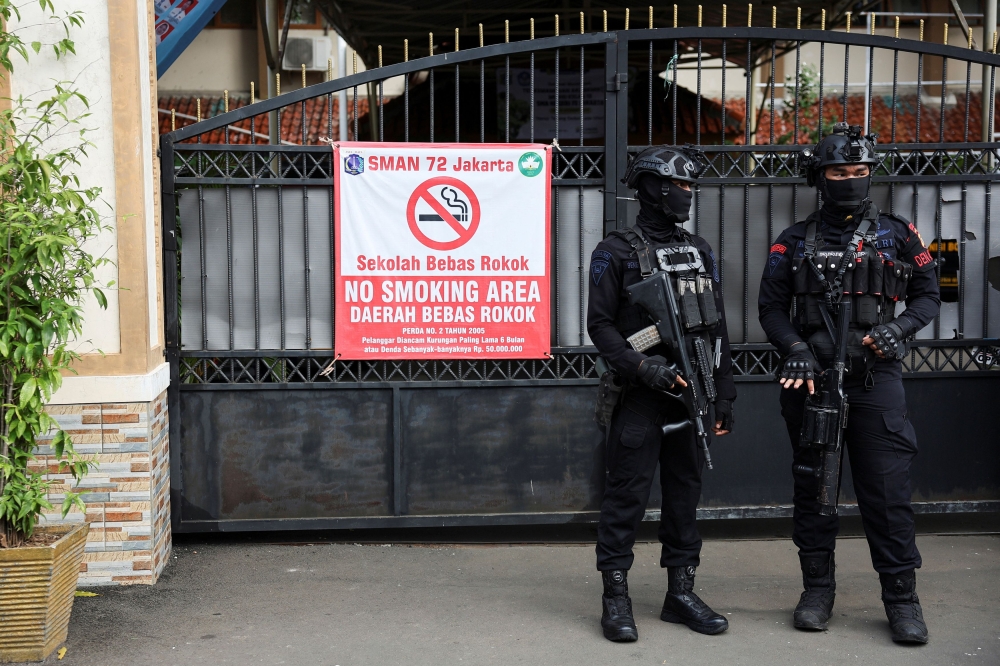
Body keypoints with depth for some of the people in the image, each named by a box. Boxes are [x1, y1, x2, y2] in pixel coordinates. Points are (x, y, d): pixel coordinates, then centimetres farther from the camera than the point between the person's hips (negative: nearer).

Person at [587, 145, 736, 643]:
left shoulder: (699, 252, 13)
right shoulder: (616, 252, -2)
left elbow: (718, 328, 14)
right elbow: (600, 325, -7)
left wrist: (724, 395, 11)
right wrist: (642, 367, -19)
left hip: (691, 395, 5)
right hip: (640, 397, -5)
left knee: (685, 493, 10)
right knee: (627, 495, -2)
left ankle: (681, 593, 20)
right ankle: (616, 598, 6)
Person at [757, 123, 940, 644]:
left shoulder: (896, 235, 7)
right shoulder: (795, 242, 7)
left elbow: (928, 294, 11)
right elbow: (771, 307, 6)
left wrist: (899, 329, -9)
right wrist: (796, 350, -11)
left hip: (875, 381, -1)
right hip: (811, 381, 1)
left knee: (887, 490, -3)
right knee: (812, 487, 8)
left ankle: (901, 598, 8)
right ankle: (818, 590, 21)